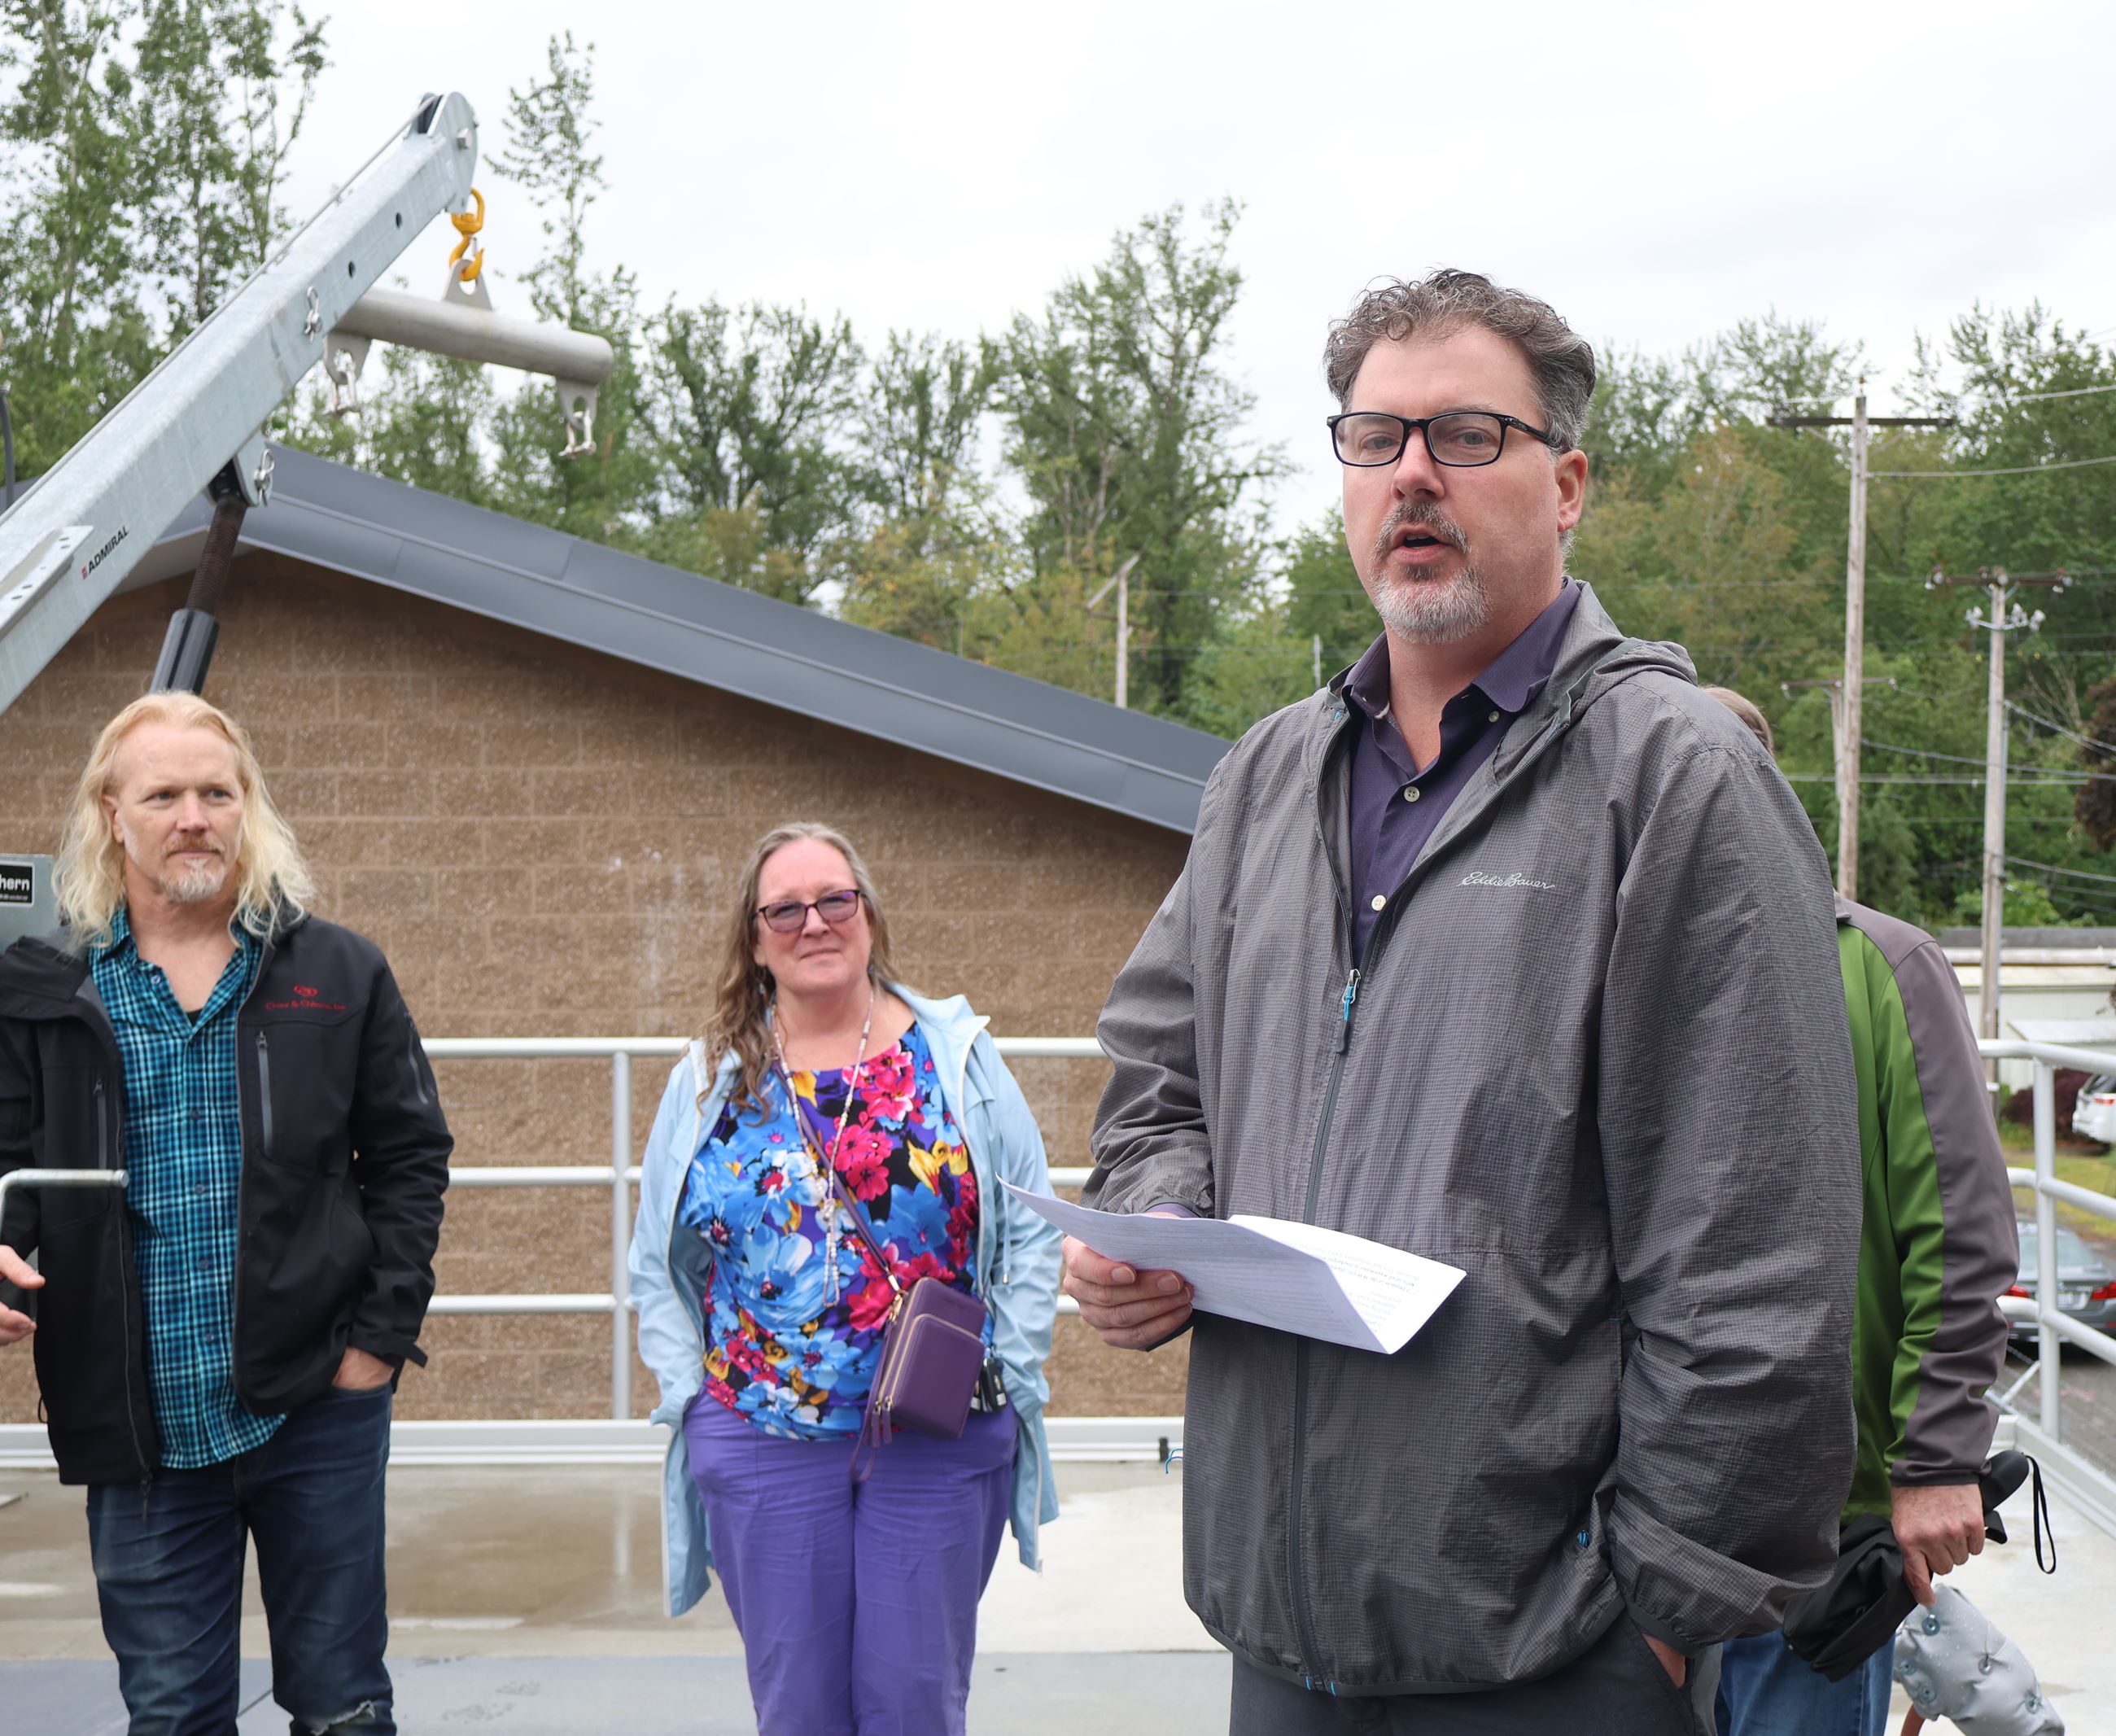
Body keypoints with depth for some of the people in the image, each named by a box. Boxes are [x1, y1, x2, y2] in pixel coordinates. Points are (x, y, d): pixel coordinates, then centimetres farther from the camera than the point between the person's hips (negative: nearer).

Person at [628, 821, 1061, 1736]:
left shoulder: (955, 1057, 3)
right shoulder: (710, 1078, 6)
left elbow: (1031, 1230, 4)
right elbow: (658, 1265, 11)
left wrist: (1008, 1373, -4)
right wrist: (689, 1396, 2)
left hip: (941, 1443, -1)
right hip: (763, 1445, 1)